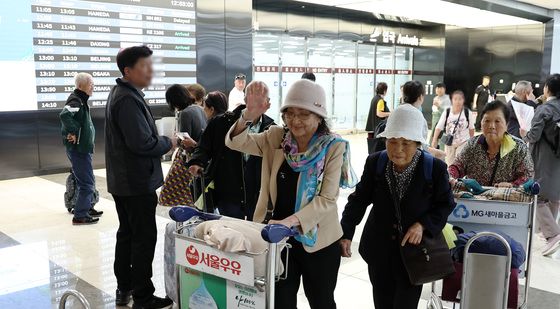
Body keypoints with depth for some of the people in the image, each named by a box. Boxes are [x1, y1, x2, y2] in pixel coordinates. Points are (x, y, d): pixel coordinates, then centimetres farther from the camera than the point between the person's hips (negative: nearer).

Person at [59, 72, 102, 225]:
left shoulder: (81, 100, 13)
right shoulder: (76, 100, -17)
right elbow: (64, 115, -36)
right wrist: (73, 132, -27)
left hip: (82, 148, 10)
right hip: (78, 149, -10)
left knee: (87, 181, 20)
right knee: (87, 182, -5)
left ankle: (87, 208, 32)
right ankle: (80, 216, 2)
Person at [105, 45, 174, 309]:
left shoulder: (122, 94, 13)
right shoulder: (128, 99, -21)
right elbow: (142, 143, -27)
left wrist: (160, 140, 6)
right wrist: (168, 143, -11)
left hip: (124, 180, 11)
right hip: (137, 182, -11)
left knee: (127, 233, 17)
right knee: (144, 238, -2)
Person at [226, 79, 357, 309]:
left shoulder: (333, 147, -13)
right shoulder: (276, 138, -3)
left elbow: (327, 199, -18)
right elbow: (236, 142, -13)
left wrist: (290, 221, -30)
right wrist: (249, 115, -32)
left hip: (317, 239, -2)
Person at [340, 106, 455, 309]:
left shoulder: (435, 168, -15)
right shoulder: (375, 163, -8)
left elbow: (446, 204, -2)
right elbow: (359, 199, -2)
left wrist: (423, 224, -19)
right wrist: (346, 234, -12)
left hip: (414, 248, -2)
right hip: (379, 249, 3)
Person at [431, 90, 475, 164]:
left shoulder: (467, 112, -11)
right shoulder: (447, 112, -10)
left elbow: (471, 128, 1)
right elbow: (439, 127, -8)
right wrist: (434, 140, -15)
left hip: (463, 142, -2)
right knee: (449, 162, 13)